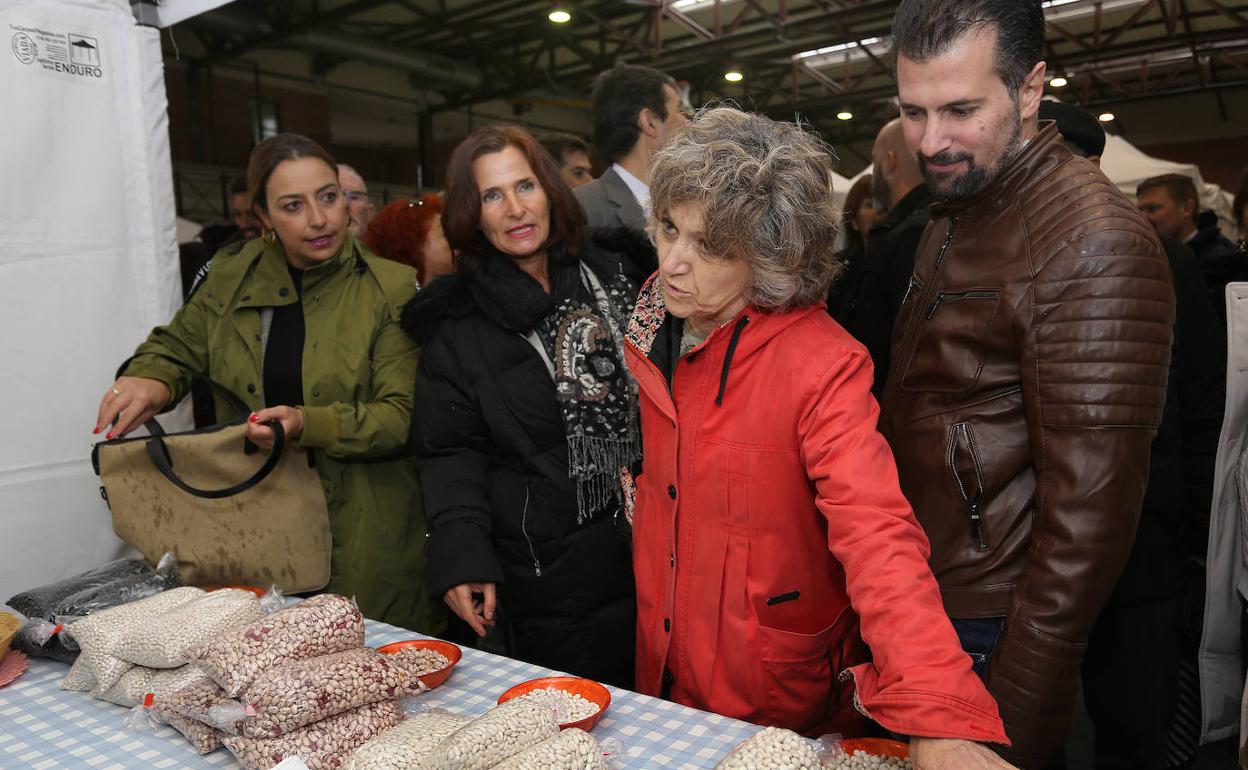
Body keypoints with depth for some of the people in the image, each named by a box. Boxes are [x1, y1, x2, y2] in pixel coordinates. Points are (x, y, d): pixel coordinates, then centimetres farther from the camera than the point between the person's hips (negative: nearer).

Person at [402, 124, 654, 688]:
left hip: (651, 550, 3)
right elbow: (450, 451, -2)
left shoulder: (617, 272, 5)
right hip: (546, 572, -2)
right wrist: (462, 555, -15)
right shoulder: (457, 322, -2)